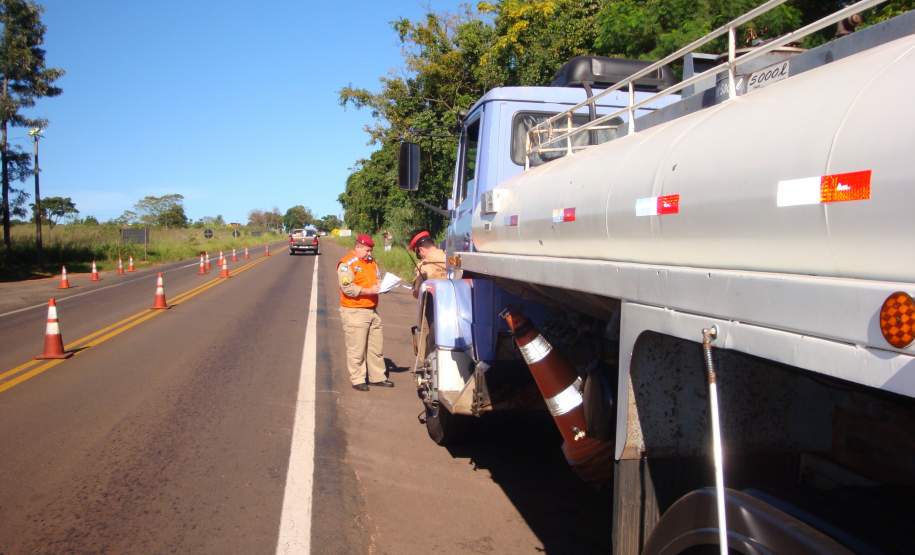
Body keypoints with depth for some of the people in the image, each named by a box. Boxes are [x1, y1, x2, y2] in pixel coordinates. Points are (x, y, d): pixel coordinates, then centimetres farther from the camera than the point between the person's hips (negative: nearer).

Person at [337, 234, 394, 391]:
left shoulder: (371, 262, 16)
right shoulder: (347, 263, -8)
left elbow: (378, 279, 24)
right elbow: (347, 288, -17)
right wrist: (368, 291, -20)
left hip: (372, 310, 8)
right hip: (354, 312, -8)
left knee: (375, 347, 12)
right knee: (356, 349, -2)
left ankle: (377, 377, 22)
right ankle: (357, 380, 7)